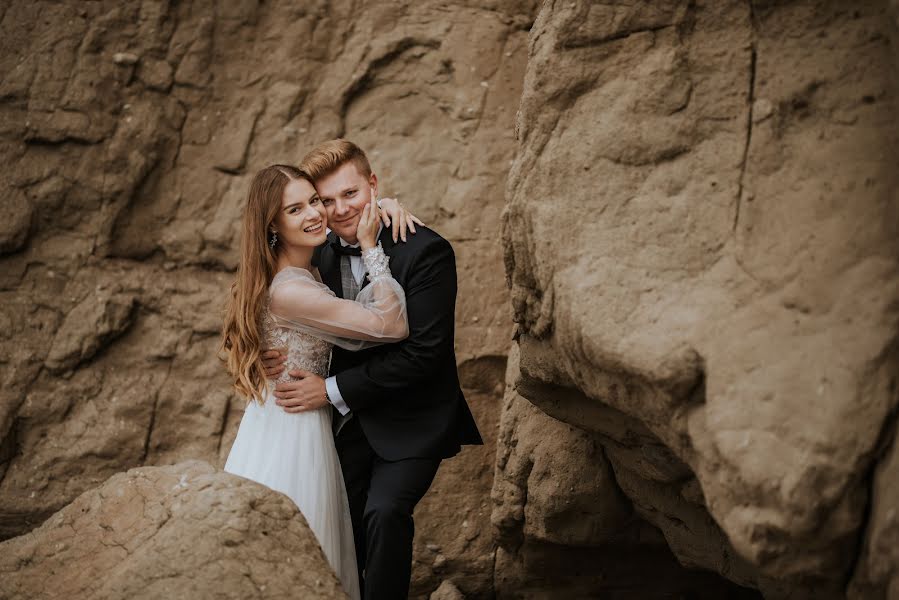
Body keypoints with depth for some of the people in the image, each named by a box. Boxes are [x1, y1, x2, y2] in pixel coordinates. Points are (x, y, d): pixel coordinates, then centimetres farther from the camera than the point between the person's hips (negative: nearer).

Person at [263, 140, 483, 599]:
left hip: (410, 422, -6)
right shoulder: (322, 252, 0)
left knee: (384, 512, -24)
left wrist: (332, 389, -22)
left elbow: (423, 352, -23)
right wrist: (283, 354, -14)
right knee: (344, 524, 10)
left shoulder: (426, 252, -19)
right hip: (350, 419, 6)